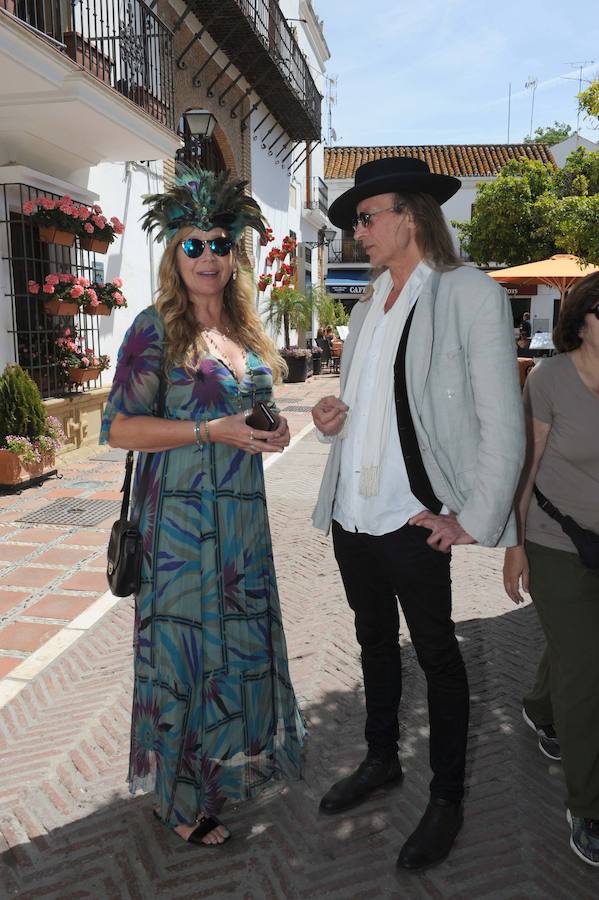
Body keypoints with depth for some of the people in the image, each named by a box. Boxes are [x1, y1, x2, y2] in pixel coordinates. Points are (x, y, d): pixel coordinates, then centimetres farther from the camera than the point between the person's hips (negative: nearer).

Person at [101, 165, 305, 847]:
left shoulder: (246, 332, 11)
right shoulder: (156, 328, -9)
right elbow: (119, 427, -13)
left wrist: (270, 429, 1)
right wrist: (214, 431, -20)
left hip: (243, 512, 7)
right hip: (183, 515, -6)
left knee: (242, 639, 16)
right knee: (186, 648, 5)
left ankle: (230, 760, 40)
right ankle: (181, 800, 27)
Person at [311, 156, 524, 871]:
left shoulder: (469, 295, -9)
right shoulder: (366, 309, 13)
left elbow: (504, 424, -11)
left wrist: (473, 522, -13)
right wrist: (332, 417, 1)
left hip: (413, 523, -7)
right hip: (350, 516, 7)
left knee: (437, 657, 9)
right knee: (375, 642, 21)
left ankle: (447, 799, 31)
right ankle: (381, 761, 43)